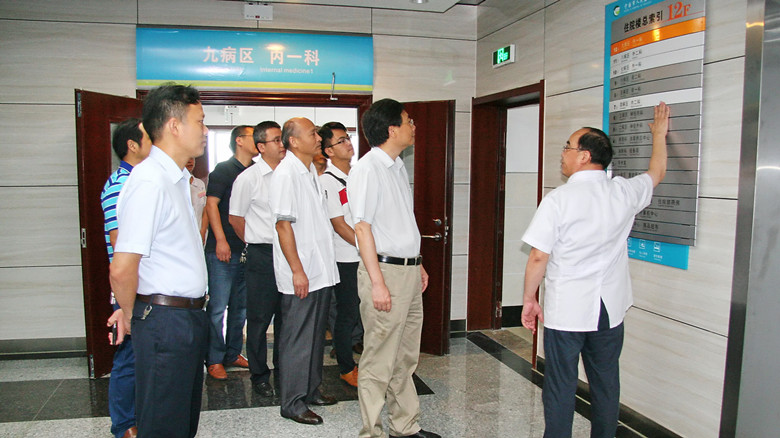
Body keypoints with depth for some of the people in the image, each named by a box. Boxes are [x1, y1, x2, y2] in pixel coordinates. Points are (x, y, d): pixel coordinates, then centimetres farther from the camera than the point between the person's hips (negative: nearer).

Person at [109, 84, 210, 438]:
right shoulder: (149, 181, -19)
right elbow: (122, 270, -23)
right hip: (164, 320, -9)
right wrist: (132, 316, -7)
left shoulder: (177, 179, 12)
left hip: (190, 316, 9)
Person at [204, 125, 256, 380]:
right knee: (218, 306, -3)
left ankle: (232, 354, 24)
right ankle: (214, 359, 8)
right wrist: (221, 240, -16)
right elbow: (211, 203, -9)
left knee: (241, 306, 12)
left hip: (248, 250, 7)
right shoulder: (224, 170, -3)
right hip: (223, 251, -6)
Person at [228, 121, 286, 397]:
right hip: (262, 255, -4)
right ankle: (259, 376, 19)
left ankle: (283, 371, 28)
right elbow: (236, 218, 2)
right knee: (260, 318, 4)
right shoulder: (248, 178, -6)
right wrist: (257, 244, 7)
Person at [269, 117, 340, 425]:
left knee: (315, 333, 17)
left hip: (321, 271, 9)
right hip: (301, 274, -9)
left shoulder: (310, 172, 14)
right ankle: (292, 403, 14)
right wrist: (297, 271, -20)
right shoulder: (286, 173, -14)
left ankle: (311, 389, 32)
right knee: (297, 338, 1)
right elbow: (283, 225, -18)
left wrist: (325, 266, 18)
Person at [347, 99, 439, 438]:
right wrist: (378, 282, -21)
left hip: (409, 271, 9)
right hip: (385, 270, -9)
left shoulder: (398, 167, 15)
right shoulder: (367, 169, -12)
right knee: (379, 360, 0)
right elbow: (363, 227, -17)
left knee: (406, 357, 17)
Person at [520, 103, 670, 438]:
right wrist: (659, 134, 38)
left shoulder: (558, 199, -14)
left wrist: (529, 299, -1)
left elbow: (539, 256, -13)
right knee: (606, 383, 16)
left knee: (560, 385, 6)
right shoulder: (624, 193, 0)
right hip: (609, 308, 5)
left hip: (565, 309, -4)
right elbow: (656, 173, 22)